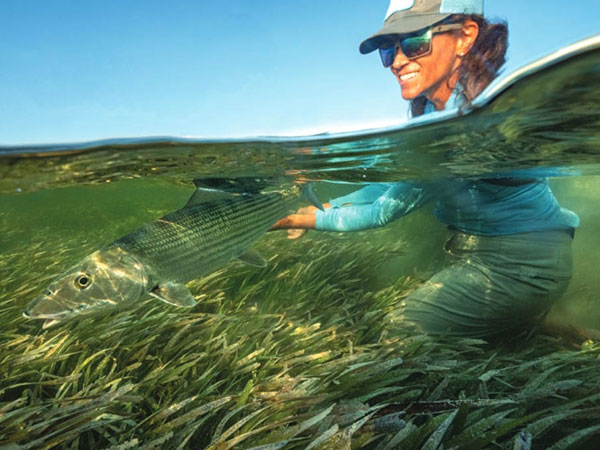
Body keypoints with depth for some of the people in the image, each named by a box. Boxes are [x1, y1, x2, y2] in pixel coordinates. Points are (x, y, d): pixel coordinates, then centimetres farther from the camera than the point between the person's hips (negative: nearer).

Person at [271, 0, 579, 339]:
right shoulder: (432, 108, 2)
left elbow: (389, 209, -23)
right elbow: (394, 183, 7)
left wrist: (313, 220, -13)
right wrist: (324, 208, 0)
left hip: (520, 265, -9)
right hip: (475, 253, 9)